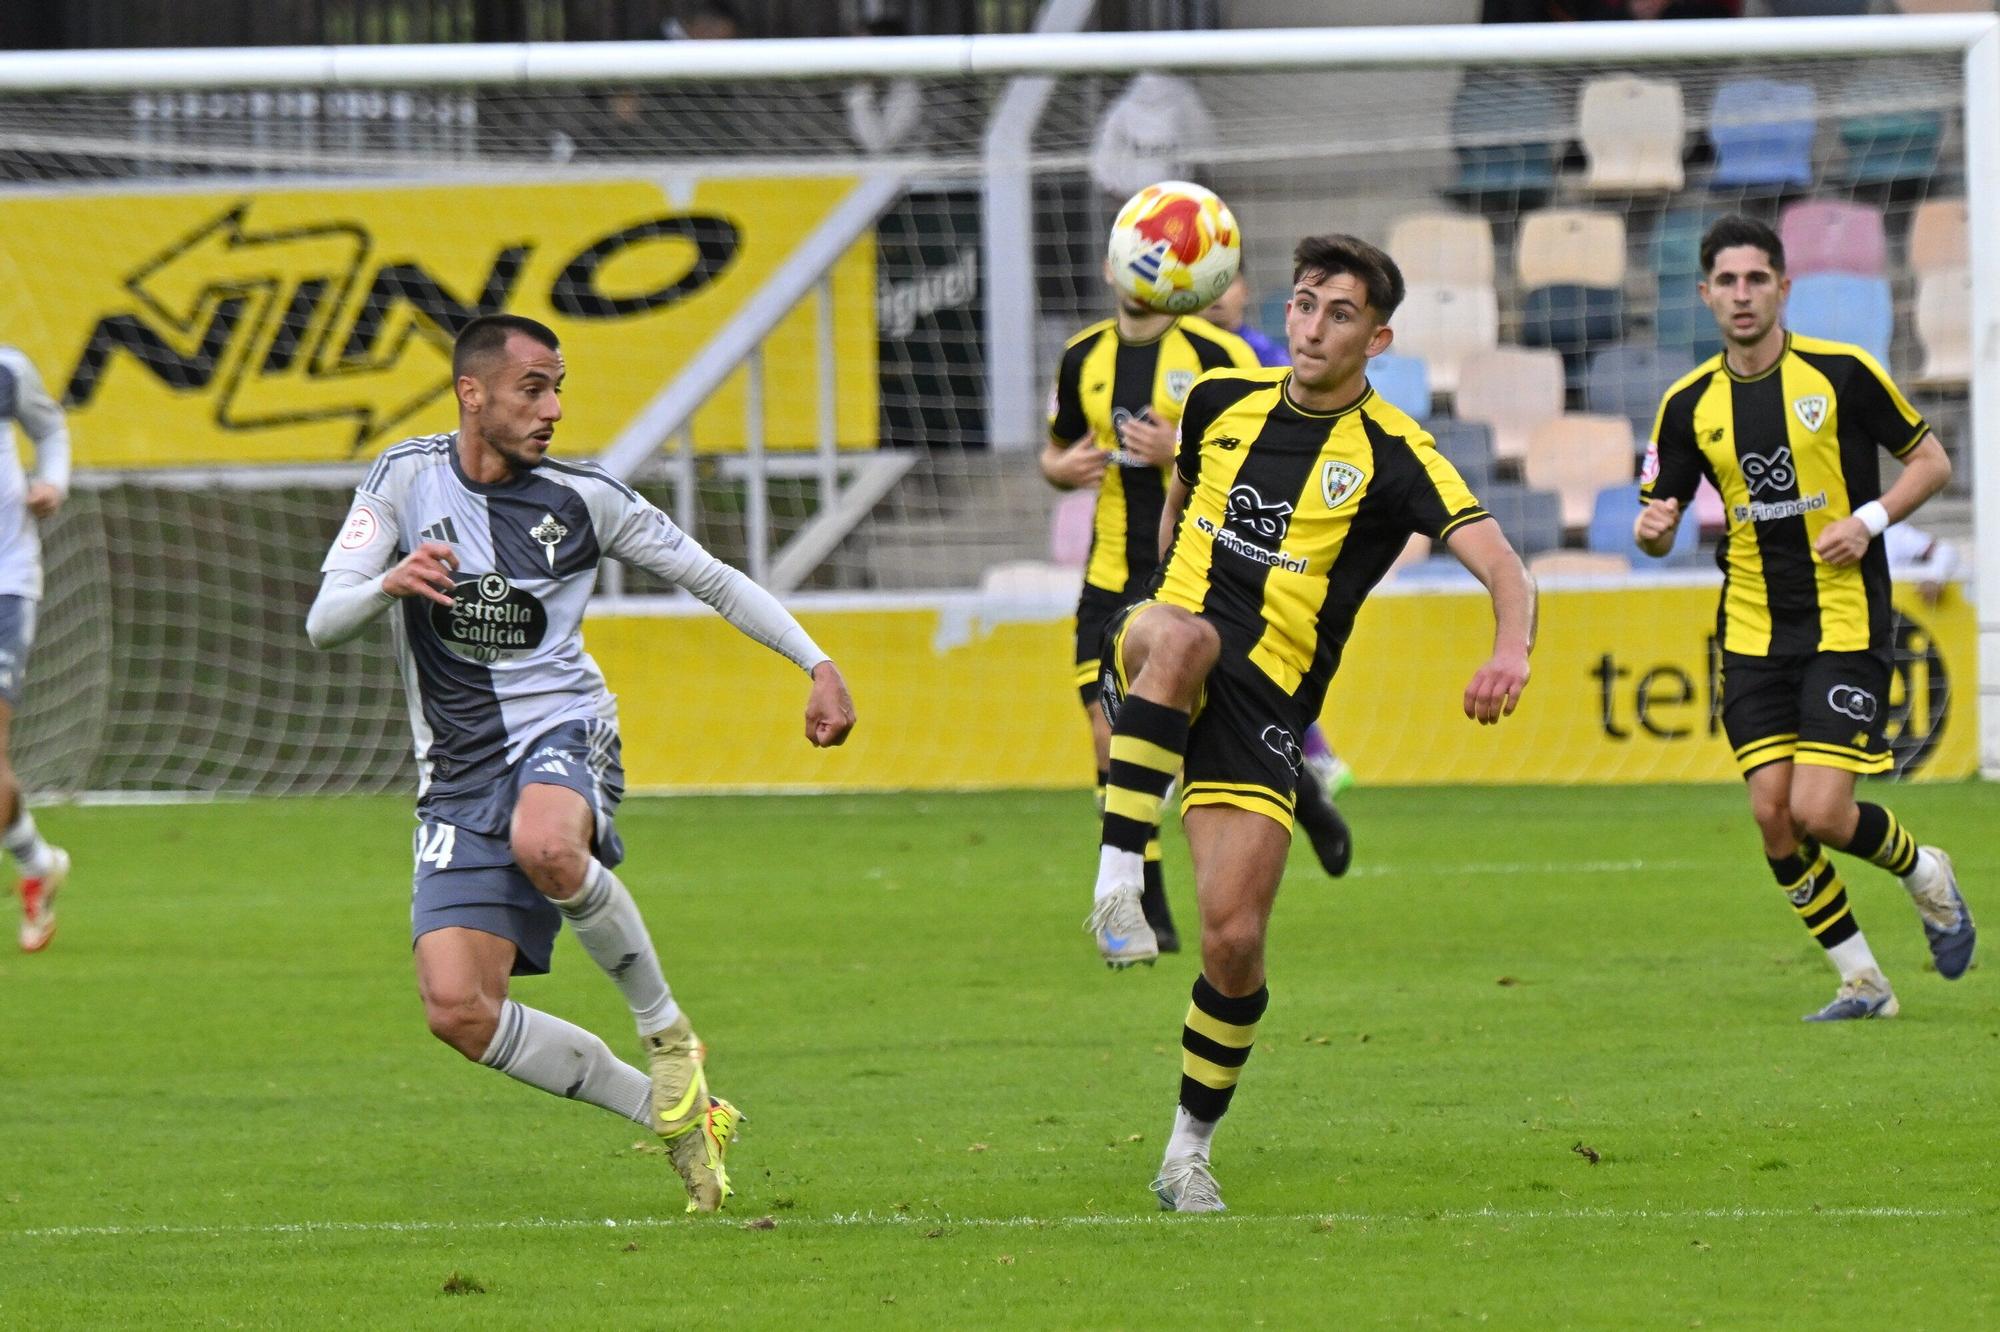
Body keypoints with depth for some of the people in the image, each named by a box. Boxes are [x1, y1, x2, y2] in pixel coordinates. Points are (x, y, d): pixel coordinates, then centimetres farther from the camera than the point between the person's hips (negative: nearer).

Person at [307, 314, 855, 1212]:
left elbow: (712, 579, 11)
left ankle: (665, 1029, -16)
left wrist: (817, 665, 2)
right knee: (458, 1012, -13)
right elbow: (323, 623, -7)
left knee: (545, 845, -40)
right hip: (460, 769, 2)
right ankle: (675, 1115, 1)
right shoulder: (407, 478, 0)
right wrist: (389, 584, -29)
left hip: (561, 732, -2)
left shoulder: (580, 499, 1)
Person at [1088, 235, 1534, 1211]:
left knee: (1234, 938, -9)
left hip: (1264, 705, -2)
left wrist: (1511, 651, -37)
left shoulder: (1391, 455, -5)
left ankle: (1189, 1148, 11)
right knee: (1182, 636, -38)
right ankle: (1118, 873, -38)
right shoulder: (1222, 400, 8)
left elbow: (1499, 564, -17)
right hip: (1159, 655, 2)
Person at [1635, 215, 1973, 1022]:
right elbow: (1657, 522, 10)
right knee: (1773, 816, -4)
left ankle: (1925, 875, 18)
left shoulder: (1842, 373, -6)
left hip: (1846, 625, -4)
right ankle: (1860, 981, 11)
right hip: (1753, 635, 4)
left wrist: (1871, 519, -14)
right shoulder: (1689, 405, 3)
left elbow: (1930, 461, 3)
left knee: (1819, 813, -14)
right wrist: (1652, 529, -14)